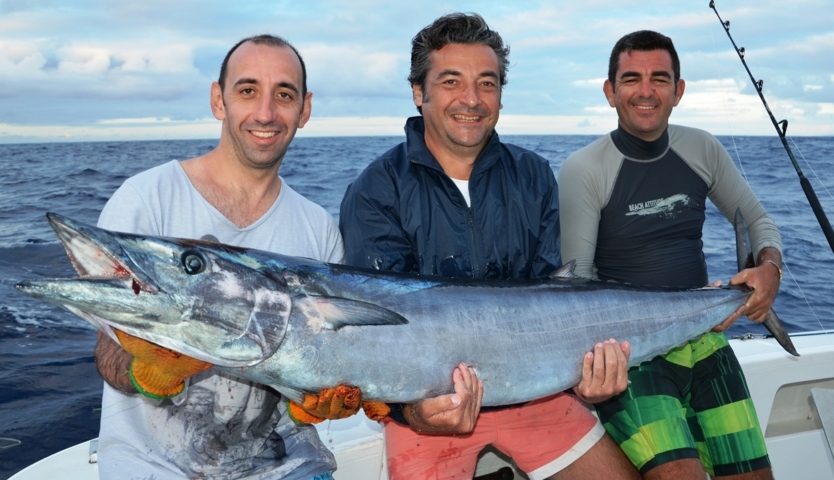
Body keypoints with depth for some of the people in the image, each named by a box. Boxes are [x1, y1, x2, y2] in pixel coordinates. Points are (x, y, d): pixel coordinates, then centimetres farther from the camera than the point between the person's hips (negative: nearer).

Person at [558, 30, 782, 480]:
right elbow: (576, 279, -12)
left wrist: (770, 266, -6)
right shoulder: (583, 169, -11)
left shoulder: (702, 149, 4)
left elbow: (757, 220, 16)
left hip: (705, 340, 5)